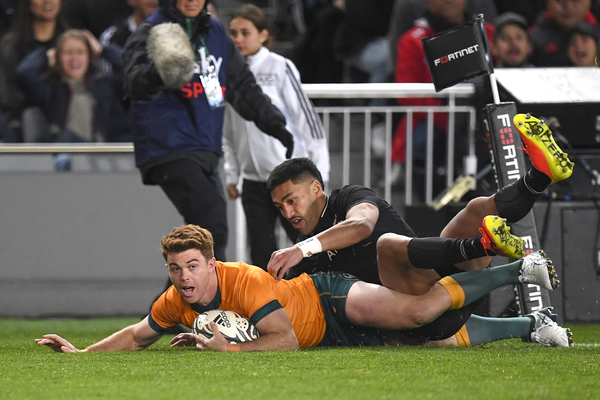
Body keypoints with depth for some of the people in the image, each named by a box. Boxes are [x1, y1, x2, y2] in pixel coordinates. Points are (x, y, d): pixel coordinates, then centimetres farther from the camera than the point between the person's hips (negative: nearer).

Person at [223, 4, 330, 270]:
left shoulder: (280, 68, -6)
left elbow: (306, 118, -6)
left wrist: (318, 172, -7)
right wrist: (231, 175, 13)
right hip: (253, 177, 5)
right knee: (261, 253, 2)